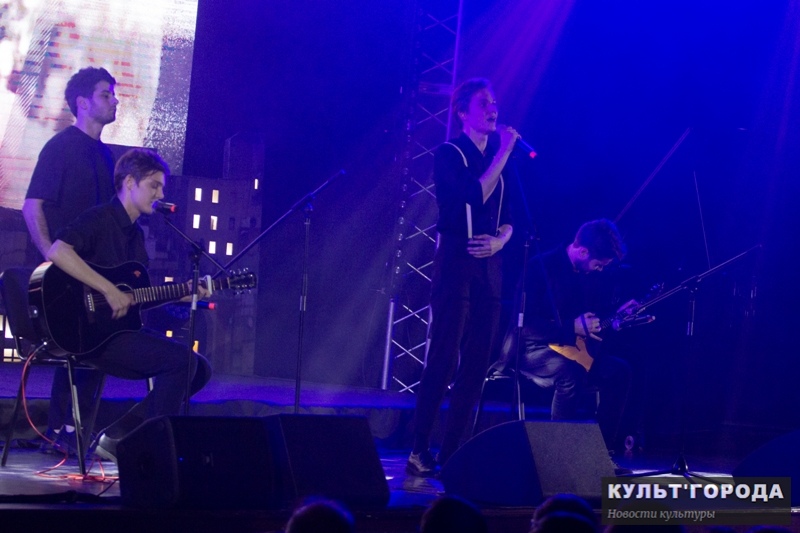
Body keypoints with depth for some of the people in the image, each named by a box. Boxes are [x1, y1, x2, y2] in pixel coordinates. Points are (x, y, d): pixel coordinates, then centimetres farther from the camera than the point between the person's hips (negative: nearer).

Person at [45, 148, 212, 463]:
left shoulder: (135, 234, 19)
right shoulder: (100, 219, -9)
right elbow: (57, 252, -27)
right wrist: (109, 291, -27)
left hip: (120, 329, 10)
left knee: (199, 369, 3)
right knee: (180, 359, -24)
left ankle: (117, 436, 5)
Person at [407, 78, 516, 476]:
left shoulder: (496, 159, 17)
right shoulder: (449, 154, -2)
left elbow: (507, 218, 17)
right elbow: (475, 195, -18)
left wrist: (500, 239, -4)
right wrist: (504, 153, -13)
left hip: (490, 267, 6)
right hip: (456, 264, -6)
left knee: (476, 365, 3)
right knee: (444, 360, -10)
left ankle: (452, 453, 6)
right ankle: (419, 451, -6)